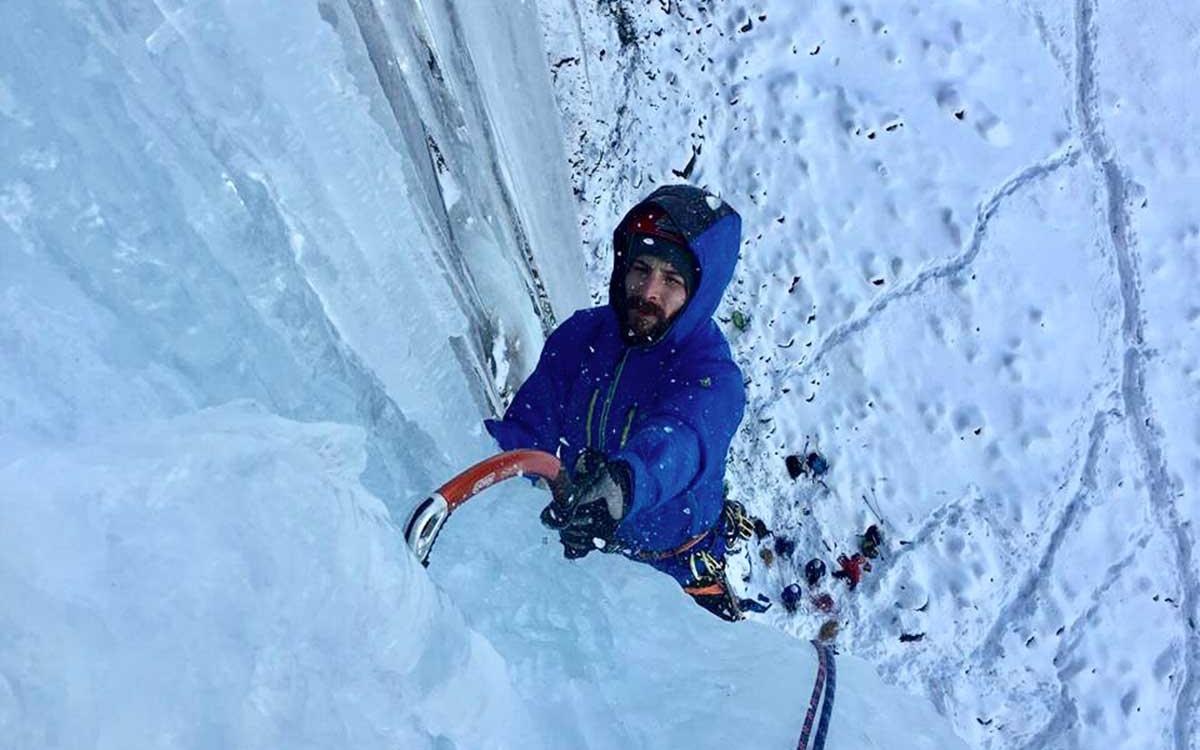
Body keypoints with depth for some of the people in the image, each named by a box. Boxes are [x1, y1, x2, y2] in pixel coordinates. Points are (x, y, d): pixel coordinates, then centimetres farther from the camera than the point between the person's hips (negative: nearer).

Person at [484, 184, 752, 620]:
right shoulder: (581, 335, -5)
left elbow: (677, 442, -40)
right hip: (573, 550, 3)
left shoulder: (712, 375, -19)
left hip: (672, 571, -3)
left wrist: (624, 482, -61)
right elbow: (527, 426, -10)